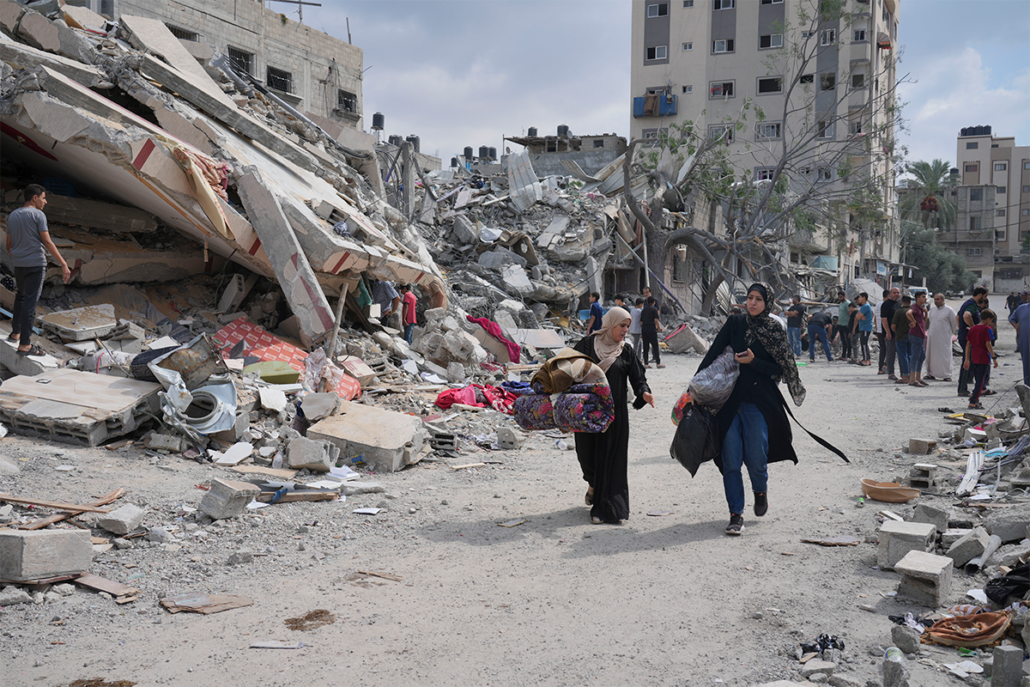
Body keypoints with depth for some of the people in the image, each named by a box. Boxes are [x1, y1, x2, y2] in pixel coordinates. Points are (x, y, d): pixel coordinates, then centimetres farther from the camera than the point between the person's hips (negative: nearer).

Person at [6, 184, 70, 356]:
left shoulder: (12, 216, 12)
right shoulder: (38, 215, -7)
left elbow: (9, 246, 15)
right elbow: (47, 242, -14)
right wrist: (64, 264, -15)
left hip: (18, 264, 7)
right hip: (36, 264, -6)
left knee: (21, 296, 25)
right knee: (30, 302, -6)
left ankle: (15, 333, 31)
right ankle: (24, 345, -7)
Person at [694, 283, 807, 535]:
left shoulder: (775, 331, 2)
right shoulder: (734, 323, 7)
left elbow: (780, 369, 0)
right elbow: (713, 353, 2)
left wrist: (753, 362, -15)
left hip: (759, 403, -1)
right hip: (729, 400, 2)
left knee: (755, 458, -5)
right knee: (731, 461, -2)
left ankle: (760, 490, 29)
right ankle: (736, 514, 8)